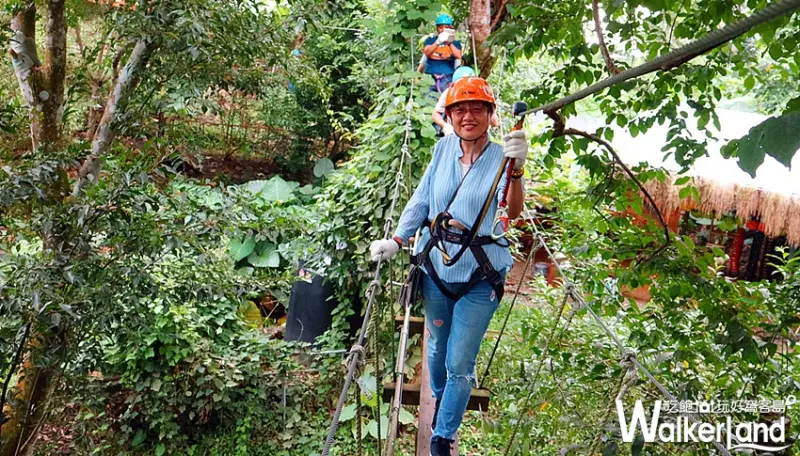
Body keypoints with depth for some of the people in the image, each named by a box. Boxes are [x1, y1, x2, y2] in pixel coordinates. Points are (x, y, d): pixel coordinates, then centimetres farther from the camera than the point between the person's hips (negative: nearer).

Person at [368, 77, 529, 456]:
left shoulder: (500, 158, -12)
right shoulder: (444, 149, -2)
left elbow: (513, 213, -28)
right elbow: (421, 200, 7)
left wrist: (516, 169, -44)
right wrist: (396, 241, 2)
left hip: (479, 277, -3)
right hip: (436, 267, 4)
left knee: (460, 364, 2)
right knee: (436, 347, 22)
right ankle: (439, 397, 52)